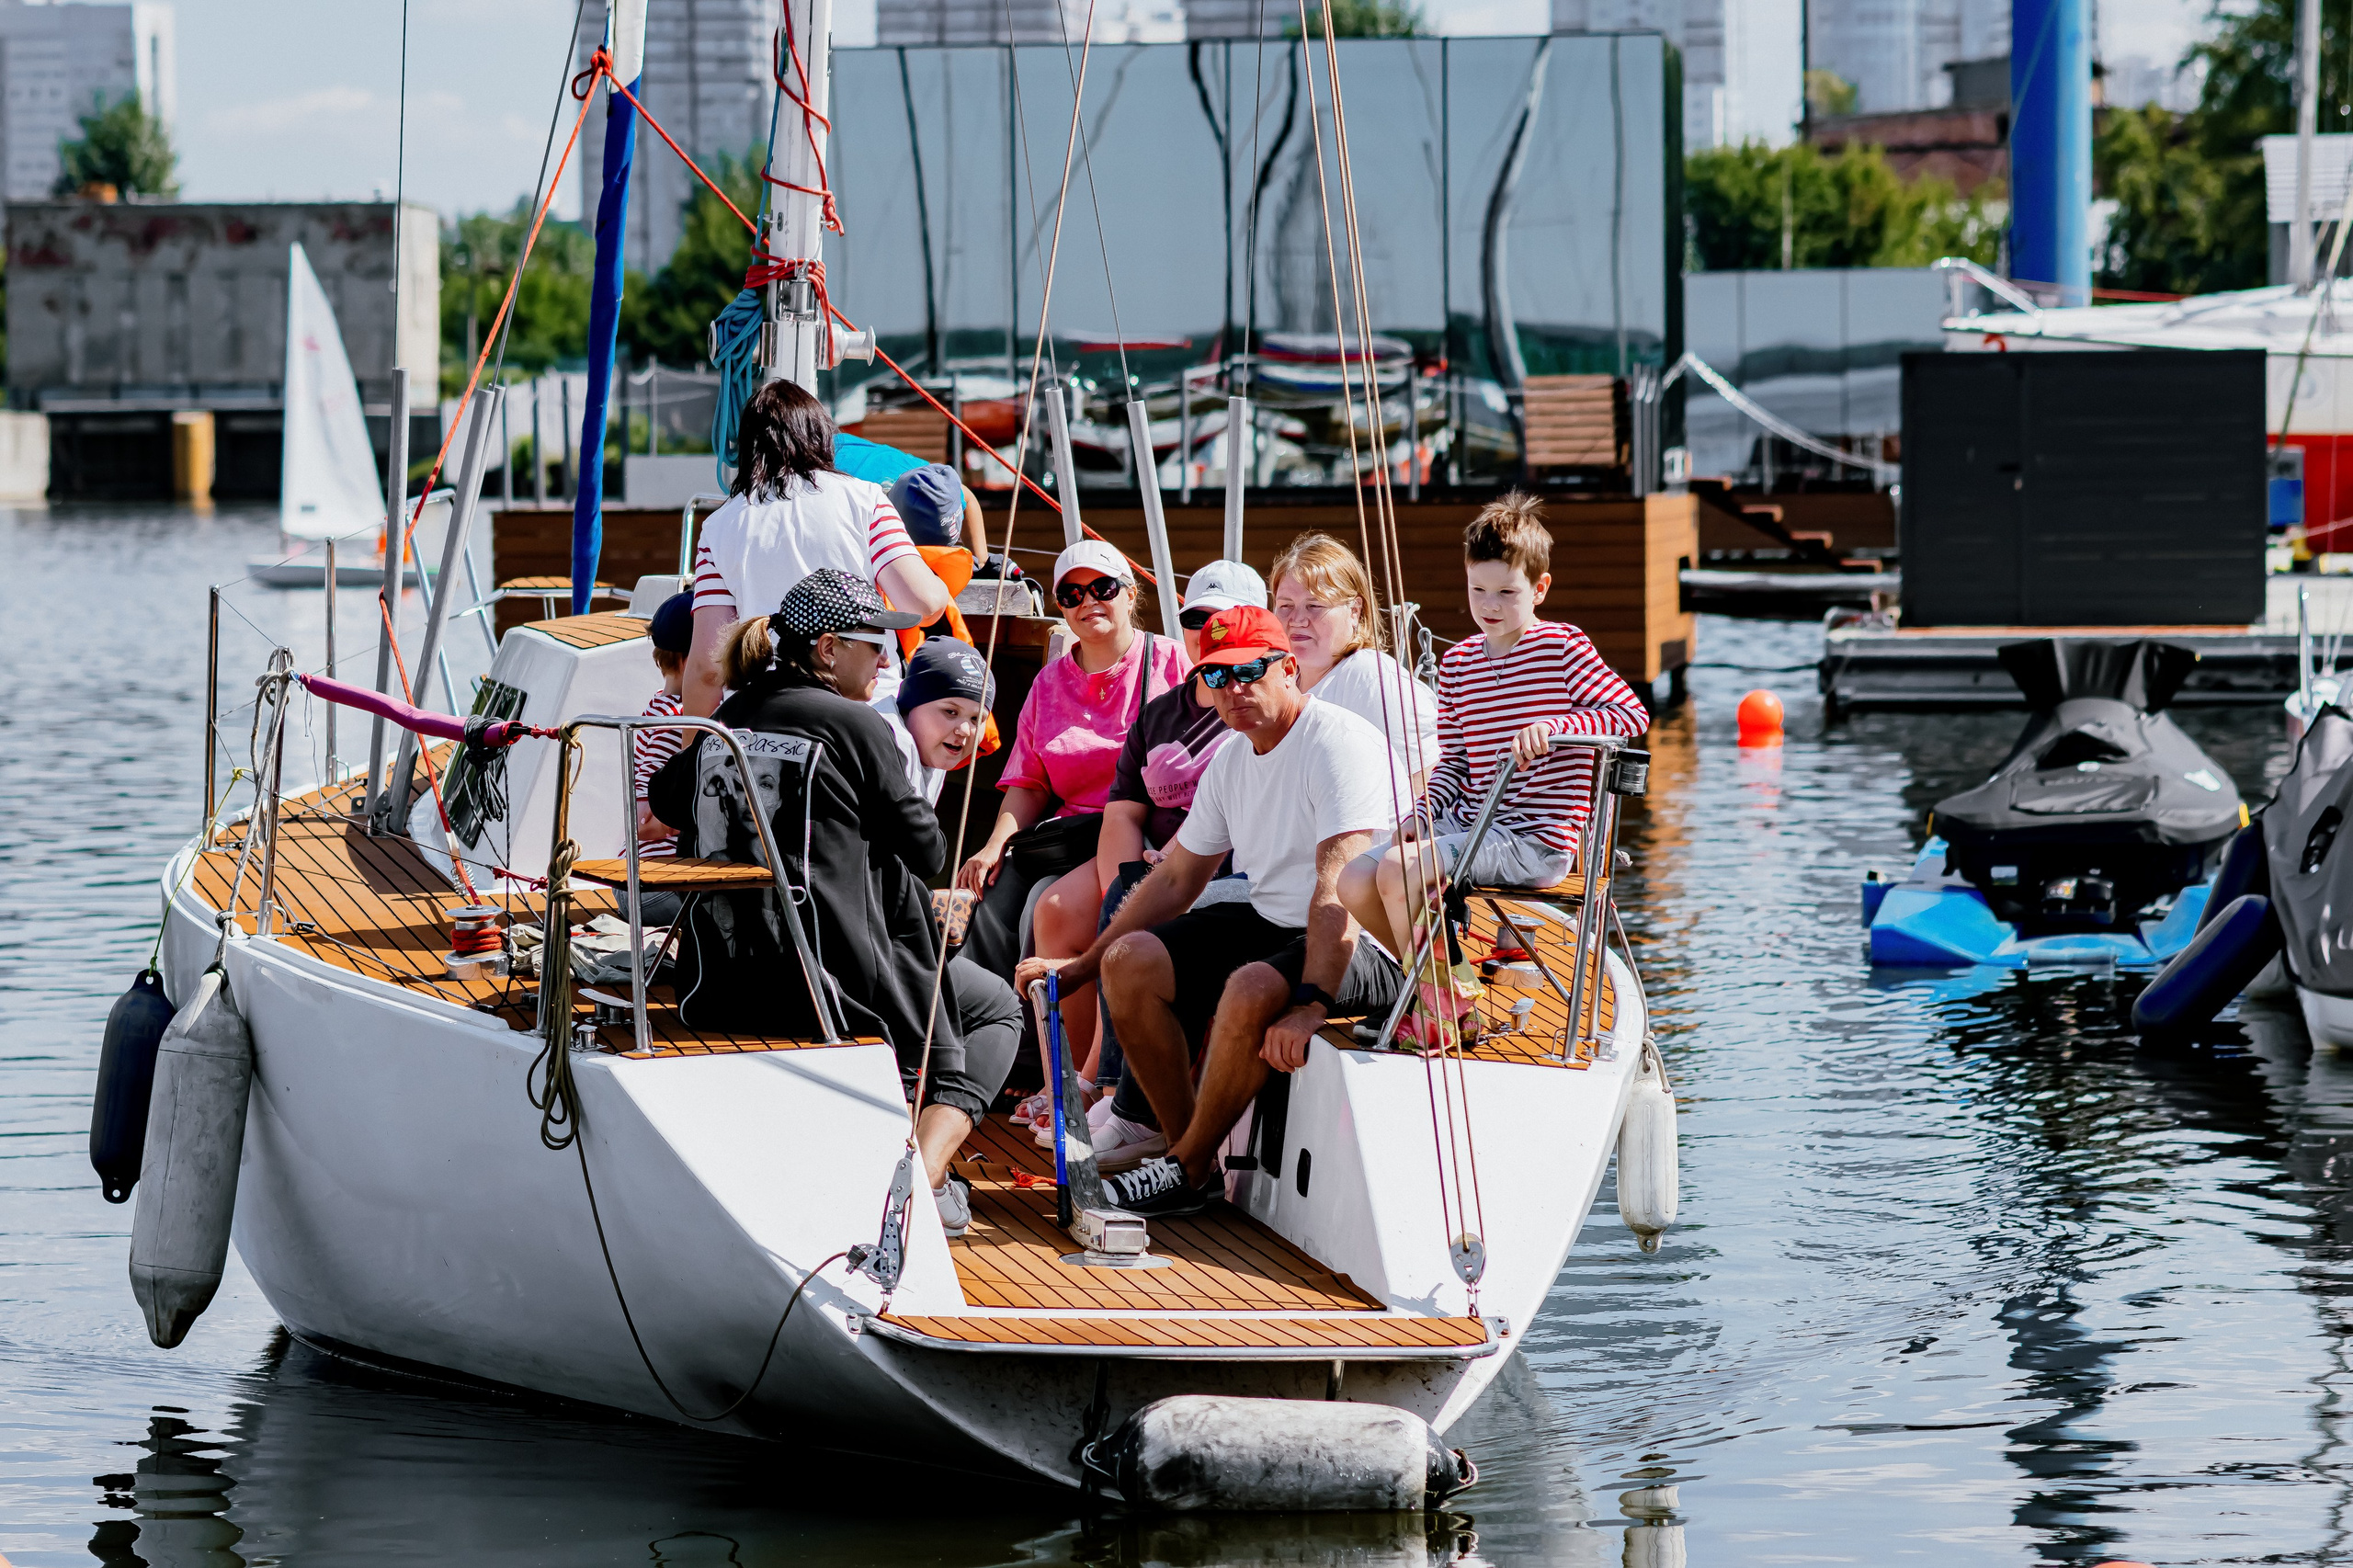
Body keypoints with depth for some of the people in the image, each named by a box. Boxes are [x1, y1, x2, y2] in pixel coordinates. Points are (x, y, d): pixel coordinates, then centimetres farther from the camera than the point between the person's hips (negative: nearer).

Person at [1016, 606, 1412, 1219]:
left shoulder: (1339, 743, -18)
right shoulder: (1232, 761, 10)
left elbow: (1339, 890, -28)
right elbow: (1175, 877, 20)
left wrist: (1309, 1005, -38)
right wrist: (1079, 967, 17)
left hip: (1366, 948, -9)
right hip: (1268, 925, 9)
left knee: (1252, 989, -36)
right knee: (1129, 961, -6)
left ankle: (1187, 1170, -15)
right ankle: (1188, 1152, -3)